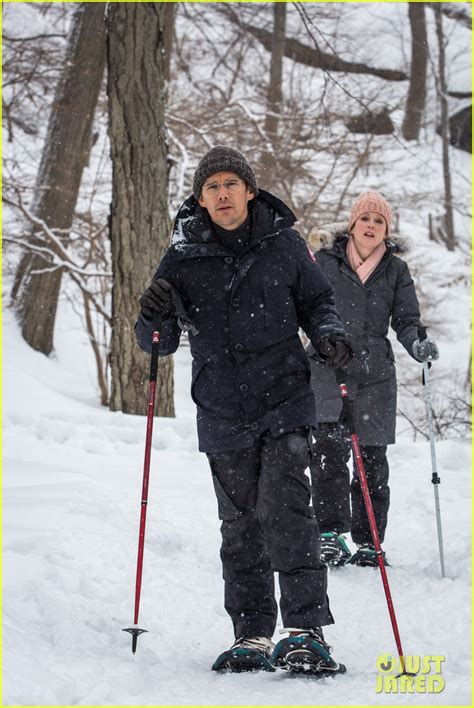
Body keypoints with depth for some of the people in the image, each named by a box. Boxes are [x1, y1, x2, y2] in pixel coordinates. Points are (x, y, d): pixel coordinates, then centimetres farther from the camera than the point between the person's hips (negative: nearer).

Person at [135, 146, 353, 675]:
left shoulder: (284, 244, 0)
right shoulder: (183, 257, 1)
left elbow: (316, 303, 12)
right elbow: (161, 344, 5)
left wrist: (329, 336, -9)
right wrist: (154, 319, -18)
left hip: (286, 405, -2)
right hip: (223, 415, 2)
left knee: (286, 512, -13)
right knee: (240, 527, 8)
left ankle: (306, 631, -12)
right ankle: (252, 635, 16)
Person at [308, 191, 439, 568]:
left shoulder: (396, 269, 10)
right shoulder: (325, 260, 5)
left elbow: (406, 319, 8)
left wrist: (418, 344, -12)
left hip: (375, 375, 2)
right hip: (329, 370, -2)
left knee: (372, 460, 5)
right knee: (332, 447, -19)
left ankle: (367, 543, 14)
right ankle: (331, 533, -17)